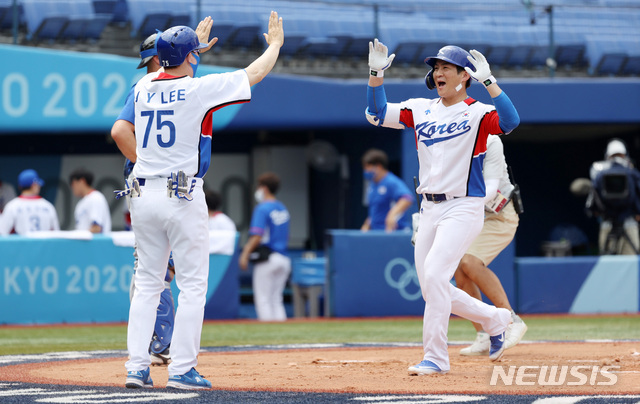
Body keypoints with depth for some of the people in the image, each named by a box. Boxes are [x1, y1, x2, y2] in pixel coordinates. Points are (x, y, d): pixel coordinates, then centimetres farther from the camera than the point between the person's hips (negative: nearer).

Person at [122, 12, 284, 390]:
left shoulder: (144, 88, 7)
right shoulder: (199, 89, -8)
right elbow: (254, 74, 2)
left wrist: (194, 49, 48)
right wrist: (276, 43, 20)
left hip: (143, 195, 6)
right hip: (183, 197, -6)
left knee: (148, 283, 11)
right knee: (193, 285, 0)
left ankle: (137, 366, 5)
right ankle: (182, 370, -5)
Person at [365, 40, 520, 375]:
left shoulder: (476, 113, -6)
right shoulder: (421, 110, 11)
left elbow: (510, 121, -26)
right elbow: (377, 113, 7)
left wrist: (488, 80, -28)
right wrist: (376, 73, -4)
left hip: (463, 208, -7)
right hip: (429, 209, 7)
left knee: (434, 274, -21)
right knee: (433, 292, 8)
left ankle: (435, 357, -14)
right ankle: (494, 319, 31)